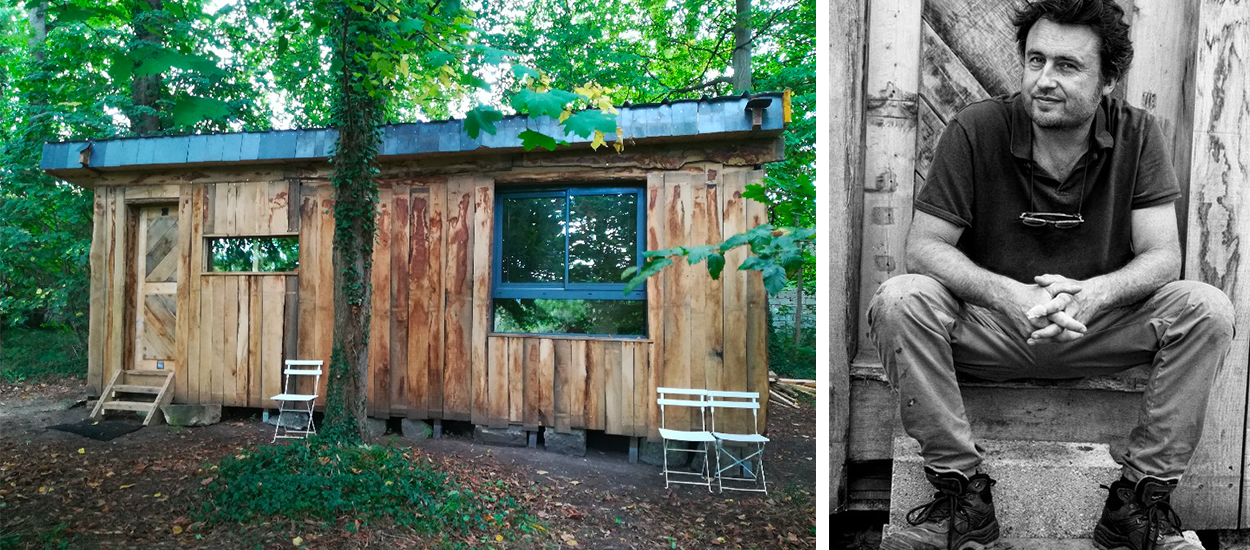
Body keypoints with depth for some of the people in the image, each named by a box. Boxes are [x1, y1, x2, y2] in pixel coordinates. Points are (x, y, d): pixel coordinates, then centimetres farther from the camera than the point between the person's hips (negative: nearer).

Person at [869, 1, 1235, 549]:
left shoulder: (1136, 134, -3)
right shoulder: (976, 129, -11)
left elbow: (1163, 255, -7)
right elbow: (923, 246, -14)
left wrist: (1095, 293, -30)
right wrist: (1008, 295, -31)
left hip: (1098, 328, 3)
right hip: (990, 328, -2)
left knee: (1207, 308, -21)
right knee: (899, 300, -29)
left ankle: (1139, 500, -7)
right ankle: (962, 495, -16)